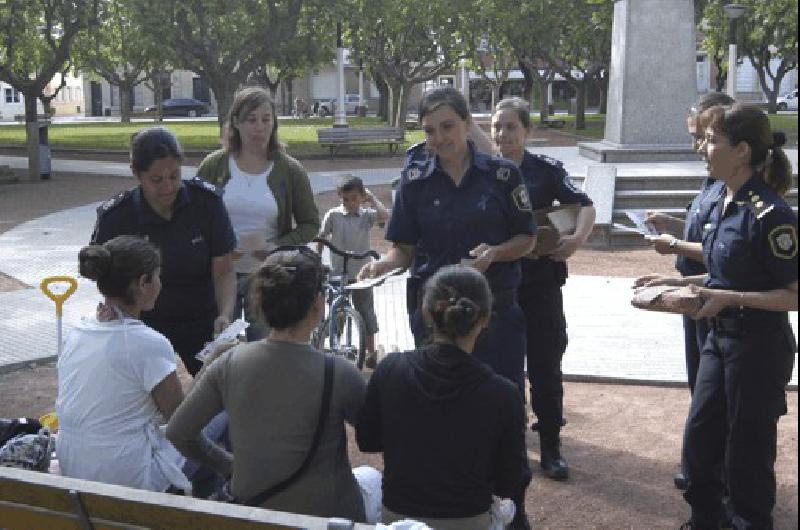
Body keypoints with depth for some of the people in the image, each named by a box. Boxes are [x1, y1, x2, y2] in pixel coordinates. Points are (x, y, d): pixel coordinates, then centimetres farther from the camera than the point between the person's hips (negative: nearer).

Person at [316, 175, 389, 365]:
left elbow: (385, 216, -22)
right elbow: (321, 237, 4)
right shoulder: (333, 215, -3)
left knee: (366, 312, 6)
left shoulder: (366, 215, -3)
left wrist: (371, 198, -13)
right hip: (338, 273, 0)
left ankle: (370, 351, 17)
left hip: (361, 272, 0)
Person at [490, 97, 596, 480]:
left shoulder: (546, 170, -1)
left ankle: (551, 447, 16)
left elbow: (584, 206, -2)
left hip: (541, 283, -1)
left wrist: (578, 238, -20)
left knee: (545, 366, 5)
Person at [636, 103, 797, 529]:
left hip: (759, 346, -9)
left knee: (746, 453, 8)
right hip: (720, 338, 9)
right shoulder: (724, 203, 5)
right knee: (699, 442, 17)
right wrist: (680, 282, 6)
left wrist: (729, 299, -27)